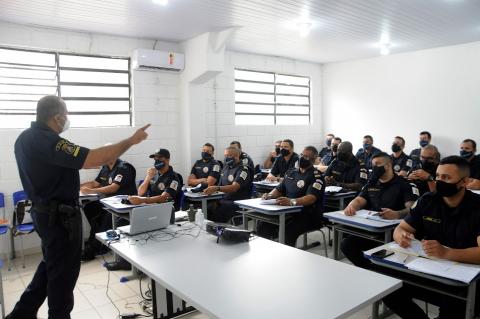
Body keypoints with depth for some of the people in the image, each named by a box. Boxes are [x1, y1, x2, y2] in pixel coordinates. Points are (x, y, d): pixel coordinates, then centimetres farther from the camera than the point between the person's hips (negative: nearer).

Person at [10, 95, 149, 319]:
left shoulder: (26, 137, 5)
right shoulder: (48, 141, -26)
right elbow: (96, 159, -34)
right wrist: (131, 140, -27)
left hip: (43, 211, 10)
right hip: (60, 216, -10)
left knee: (50, 264, 25)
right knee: (63, 269, 8)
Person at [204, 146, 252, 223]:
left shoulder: (243, 169, -8)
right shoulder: (225, 167, 17)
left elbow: (234, 187, -23)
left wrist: (216, 188, -38)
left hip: (237, 201, -7)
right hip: (223, 199, 7)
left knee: (217, 212, -32)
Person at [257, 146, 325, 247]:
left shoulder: (316, 176, -7)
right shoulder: (290, 172, 15)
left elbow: (311, 198, -22)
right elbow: (279, 189, 20)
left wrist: (292, 202, -39)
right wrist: (270, 195, -4)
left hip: (309, 215, -6)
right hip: (288, 212, 6)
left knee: (288, 231, -33)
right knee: (263, 226, -14)